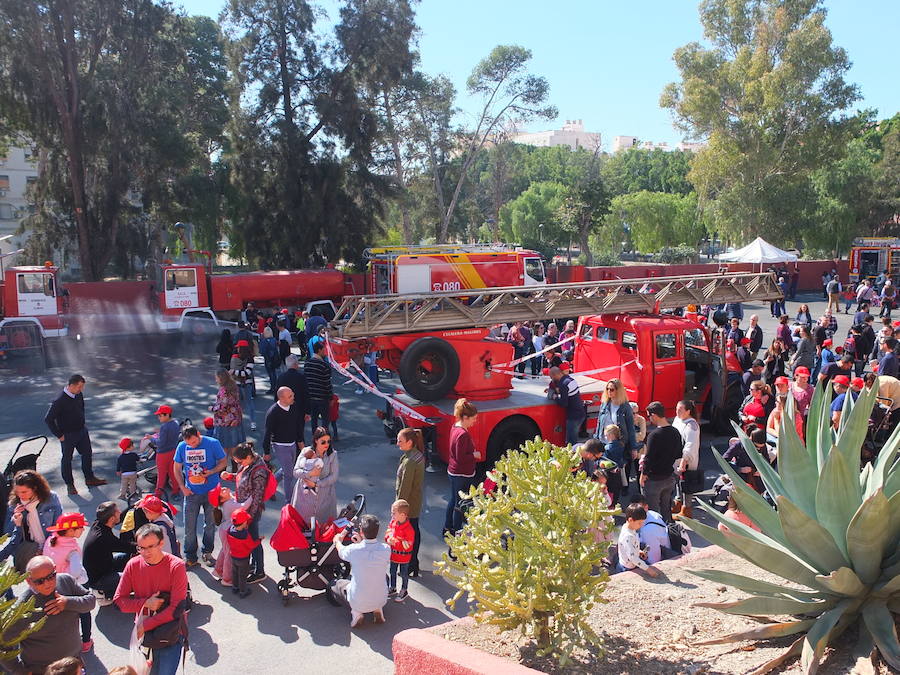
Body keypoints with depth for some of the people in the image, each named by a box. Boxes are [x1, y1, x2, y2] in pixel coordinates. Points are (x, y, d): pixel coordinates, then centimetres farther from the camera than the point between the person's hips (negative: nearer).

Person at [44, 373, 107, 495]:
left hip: (82, 431, 7)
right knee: (67, 459, 9)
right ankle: (70, 484, 23)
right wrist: (59, 435, -16)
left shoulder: (79, 395, -3)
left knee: (87, 454, 15)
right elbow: (48, 419, -21)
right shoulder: (60, 401, -25)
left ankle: (89, 479, 31)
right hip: (68, 435, -7)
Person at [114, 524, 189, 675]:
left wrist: (145, 626, -17)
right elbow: (118, 600, -3)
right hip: (142, 633, 4)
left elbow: (177, 608, -20)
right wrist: (145, 603, -16)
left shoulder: (176, 566, -19)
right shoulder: (133, 565, -7)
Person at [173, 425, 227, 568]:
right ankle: (190, 557, 17)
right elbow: (177, 469, 7)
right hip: (191, 492, 1)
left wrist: (212, 472, -20)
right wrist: (183, 487, -2)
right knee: (189, 527, 3)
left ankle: (207, 552, 30)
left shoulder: (213, 443, -11)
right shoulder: (181, 447, -4)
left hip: (211, 491, -1)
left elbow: (223, 461, -2)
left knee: (210, 524, 12)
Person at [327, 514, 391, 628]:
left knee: (333, 585, 24)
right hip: (381, 600, 2)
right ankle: (378, 609, 14)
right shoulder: (386, 549, -17)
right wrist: (361, 543, 13)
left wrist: (338, 540, 26)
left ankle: (356, 611, 7)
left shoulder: (354, 550, -22)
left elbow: (341, 551, 5)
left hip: (357, 602, -2)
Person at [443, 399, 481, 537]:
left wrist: (473, 454, 8)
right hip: (462, 474, -10)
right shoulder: (463, 434, -27)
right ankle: (456, 533, 18)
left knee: (452, 500, 22)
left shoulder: (455, 427, 3)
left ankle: (447, 528, 36)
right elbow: (461, 458, -26)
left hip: (453, 471, 10)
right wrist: (475, 455, -13)